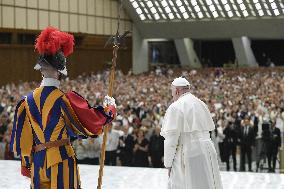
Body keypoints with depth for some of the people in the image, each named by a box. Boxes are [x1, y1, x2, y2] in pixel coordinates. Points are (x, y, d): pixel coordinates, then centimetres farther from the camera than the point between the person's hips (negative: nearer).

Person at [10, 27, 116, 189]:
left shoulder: (28, 101, 1)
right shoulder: (66, 99, -12)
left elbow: (23, 139, 8)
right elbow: (94, 121, -3)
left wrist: (27, 166, 19)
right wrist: (110, 107, 16)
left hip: (38, 161, 4)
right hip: (62, 160, -4)